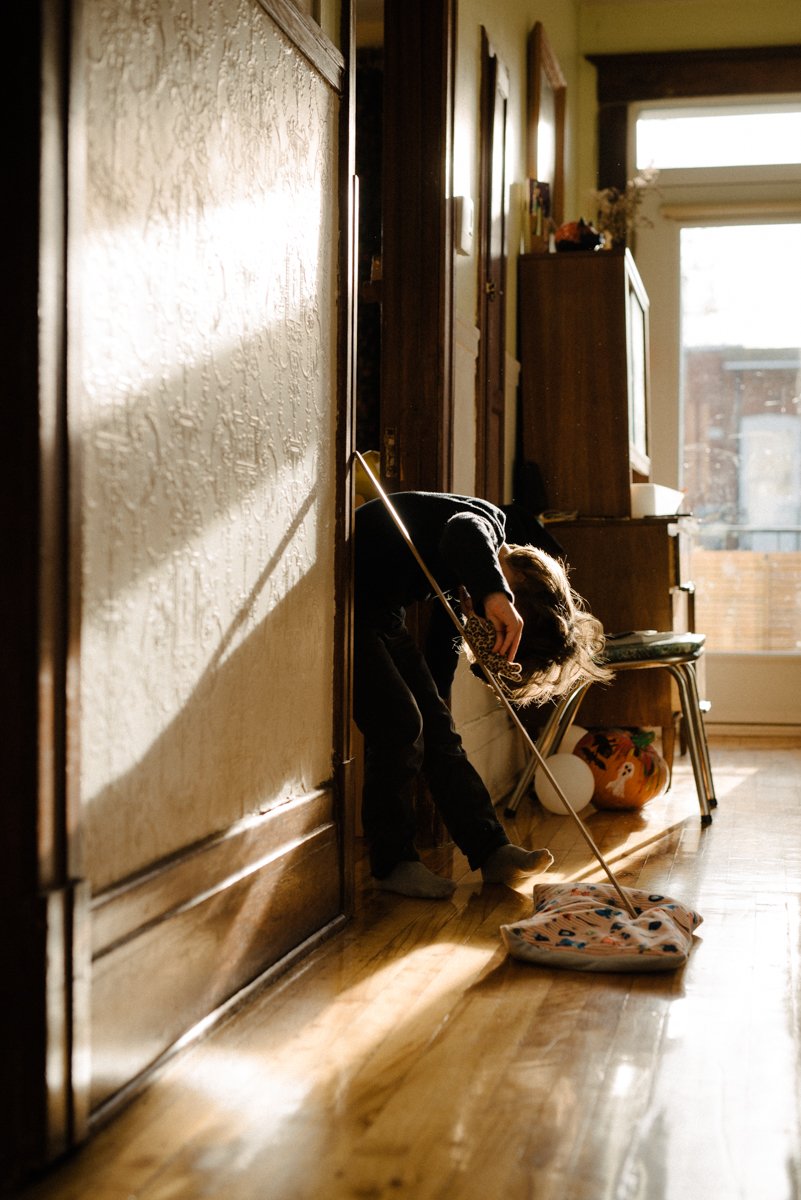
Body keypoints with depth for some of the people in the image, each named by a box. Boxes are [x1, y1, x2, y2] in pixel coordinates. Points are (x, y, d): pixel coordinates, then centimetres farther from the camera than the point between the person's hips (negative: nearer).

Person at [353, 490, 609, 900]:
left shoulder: (464, 582, 6)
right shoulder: (484, 523, -21)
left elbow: (443, 650, 15)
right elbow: (461, 533, -47)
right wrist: (496, 593, -60)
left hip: (382, 611, 9)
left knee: (436, 726, 4)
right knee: (400, 723, -13)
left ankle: (491, 851, 6)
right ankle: (392, 863, -1)